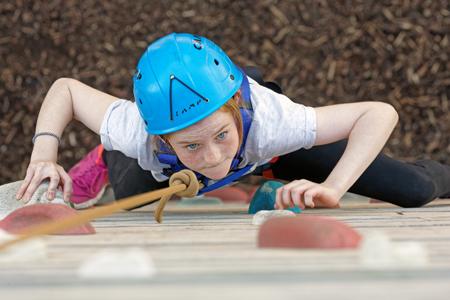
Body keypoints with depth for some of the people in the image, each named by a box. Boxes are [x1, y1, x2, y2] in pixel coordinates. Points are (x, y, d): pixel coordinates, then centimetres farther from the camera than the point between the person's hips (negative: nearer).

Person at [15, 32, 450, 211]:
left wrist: (332, 189, -57)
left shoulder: (269, 121, -48)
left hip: (259, 138, -1)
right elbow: (65, 88, -24)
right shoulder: (137, 133, -42)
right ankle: (108, 158, 54)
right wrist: (43, 157, -40)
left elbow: (381, 113, -44)